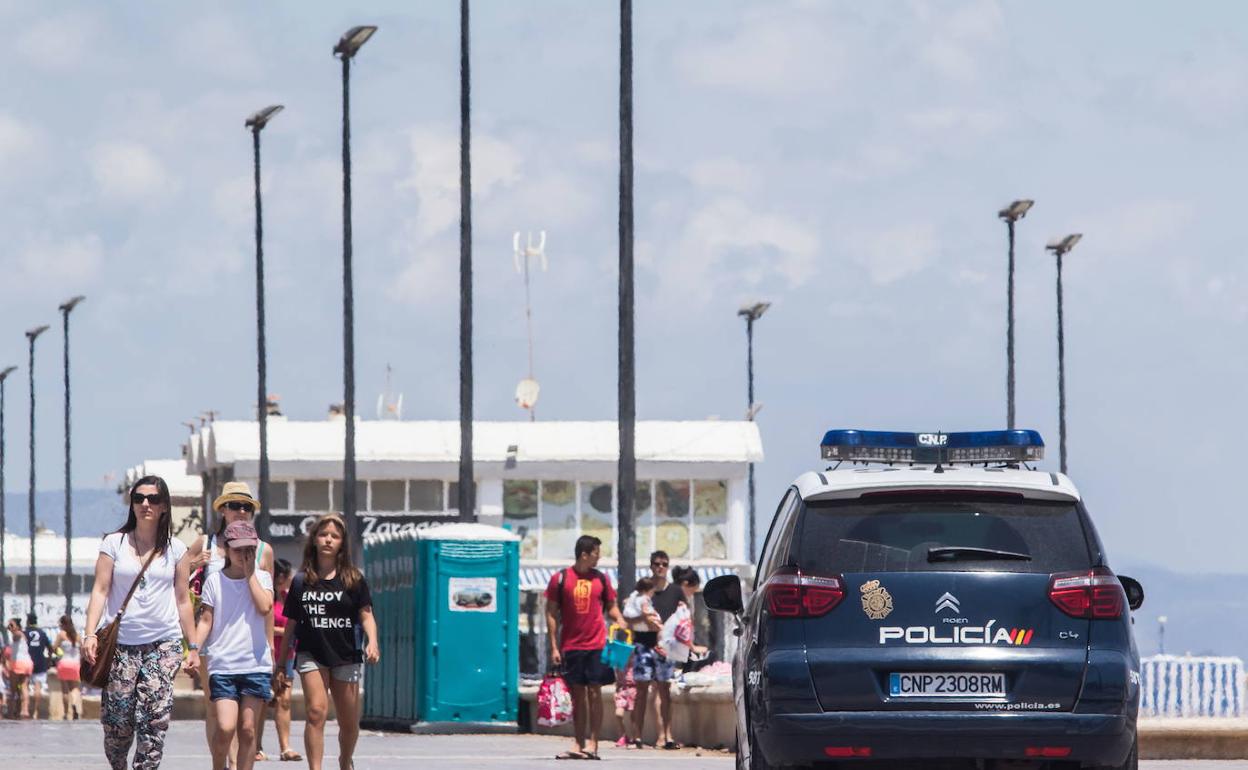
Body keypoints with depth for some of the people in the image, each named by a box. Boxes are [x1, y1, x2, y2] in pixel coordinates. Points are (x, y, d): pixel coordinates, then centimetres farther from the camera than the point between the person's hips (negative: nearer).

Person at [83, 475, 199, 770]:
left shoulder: (176, 550, 9)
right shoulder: (114, 544, 6)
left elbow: (183, 601, 12)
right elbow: (100, 590, 1)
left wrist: (193, 646, 10)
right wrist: (90, 634, -11)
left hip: (164, 643, 0)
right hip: (121, 643, 0)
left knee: (154, 721, -11)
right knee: (117, 722, -2)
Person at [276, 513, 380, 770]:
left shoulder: (353, 580, 3)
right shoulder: (301, 581, 5)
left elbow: (366, 614, -1)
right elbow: (291, 624, 9)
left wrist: (372, 641, -21)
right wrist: (281, 664, 9)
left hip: (345, 655, 1)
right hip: (311, 655, -1)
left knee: (349, 722, 8)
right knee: (316, 712, -18)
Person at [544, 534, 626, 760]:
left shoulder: (601, 579, 7)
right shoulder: (560, 579, 1)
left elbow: (611, 607, 15)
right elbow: (552, 613, 4)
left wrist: (622, 626, -5)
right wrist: (554, 647, -1)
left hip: (597, 645, 0)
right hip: (571, 646, 0)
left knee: (594, 692, -4)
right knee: (577, 695, 4)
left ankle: (592, 743, -3)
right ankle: (577, 743, 8)